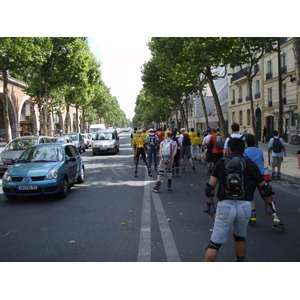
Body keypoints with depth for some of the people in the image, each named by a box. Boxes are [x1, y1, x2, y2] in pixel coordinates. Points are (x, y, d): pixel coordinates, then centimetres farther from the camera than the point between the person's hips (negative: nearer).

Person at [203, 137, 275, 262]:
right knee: (240, 237, 26)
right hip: (245, 206, 2)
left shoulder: (221, 162, 6)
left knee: (215, 243, 2)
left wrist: (210, 205, 13)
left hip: (225, 205, -2)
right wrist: (269, 204, 27)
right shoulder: (250, 164, 8)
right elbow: (266, 188, 12)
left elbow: (210, 187, 2)